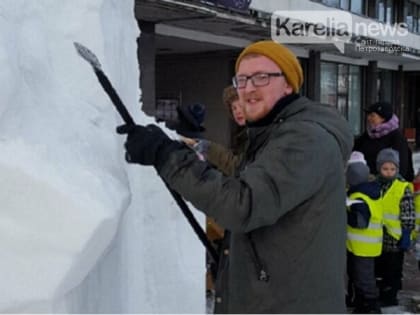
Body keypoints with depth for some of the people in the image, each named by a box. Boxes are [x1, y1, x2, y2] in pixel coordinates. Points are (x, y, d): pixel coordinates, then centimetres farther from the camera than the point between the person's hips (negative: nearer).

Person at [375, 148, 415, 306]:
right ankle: (381, 294, 32)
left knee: (393, 270, 8)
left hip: (395, 238, -5)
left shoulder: (403, 188, -11)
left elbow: (408, 215, -10)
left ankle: (390, 296, 20)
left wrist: (406, 235, -12)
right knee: (379, 268, 17)